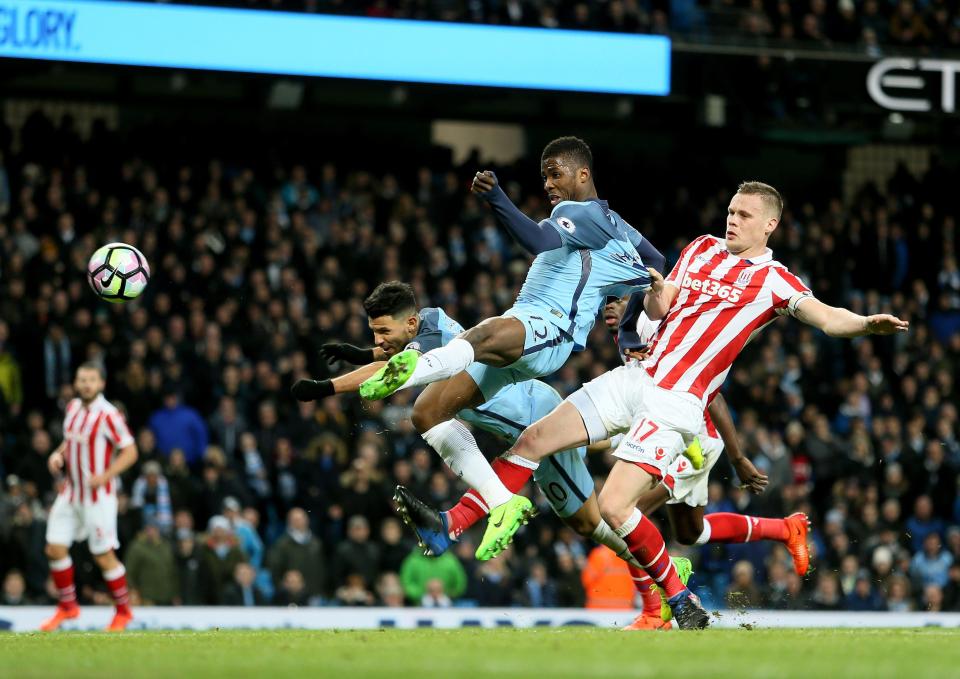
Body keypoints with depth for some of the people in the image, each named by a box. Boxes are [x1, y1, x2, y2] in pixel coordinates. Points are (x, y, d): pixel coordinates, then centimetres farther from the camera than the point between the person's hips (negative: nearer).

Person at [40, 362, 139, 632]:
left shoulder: (108, 415, -16)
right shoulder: (73, 407, 6)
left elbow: (130, 452, -14)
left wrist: (105, 476, -25)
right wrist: (59, 454, 2)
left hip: (98, 496, -7)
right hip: (70, 493, 7)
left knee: (104, 557, 0)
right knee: (55, 549, 3)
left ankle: (123, 611, 17)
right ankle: (67, 607, 20)